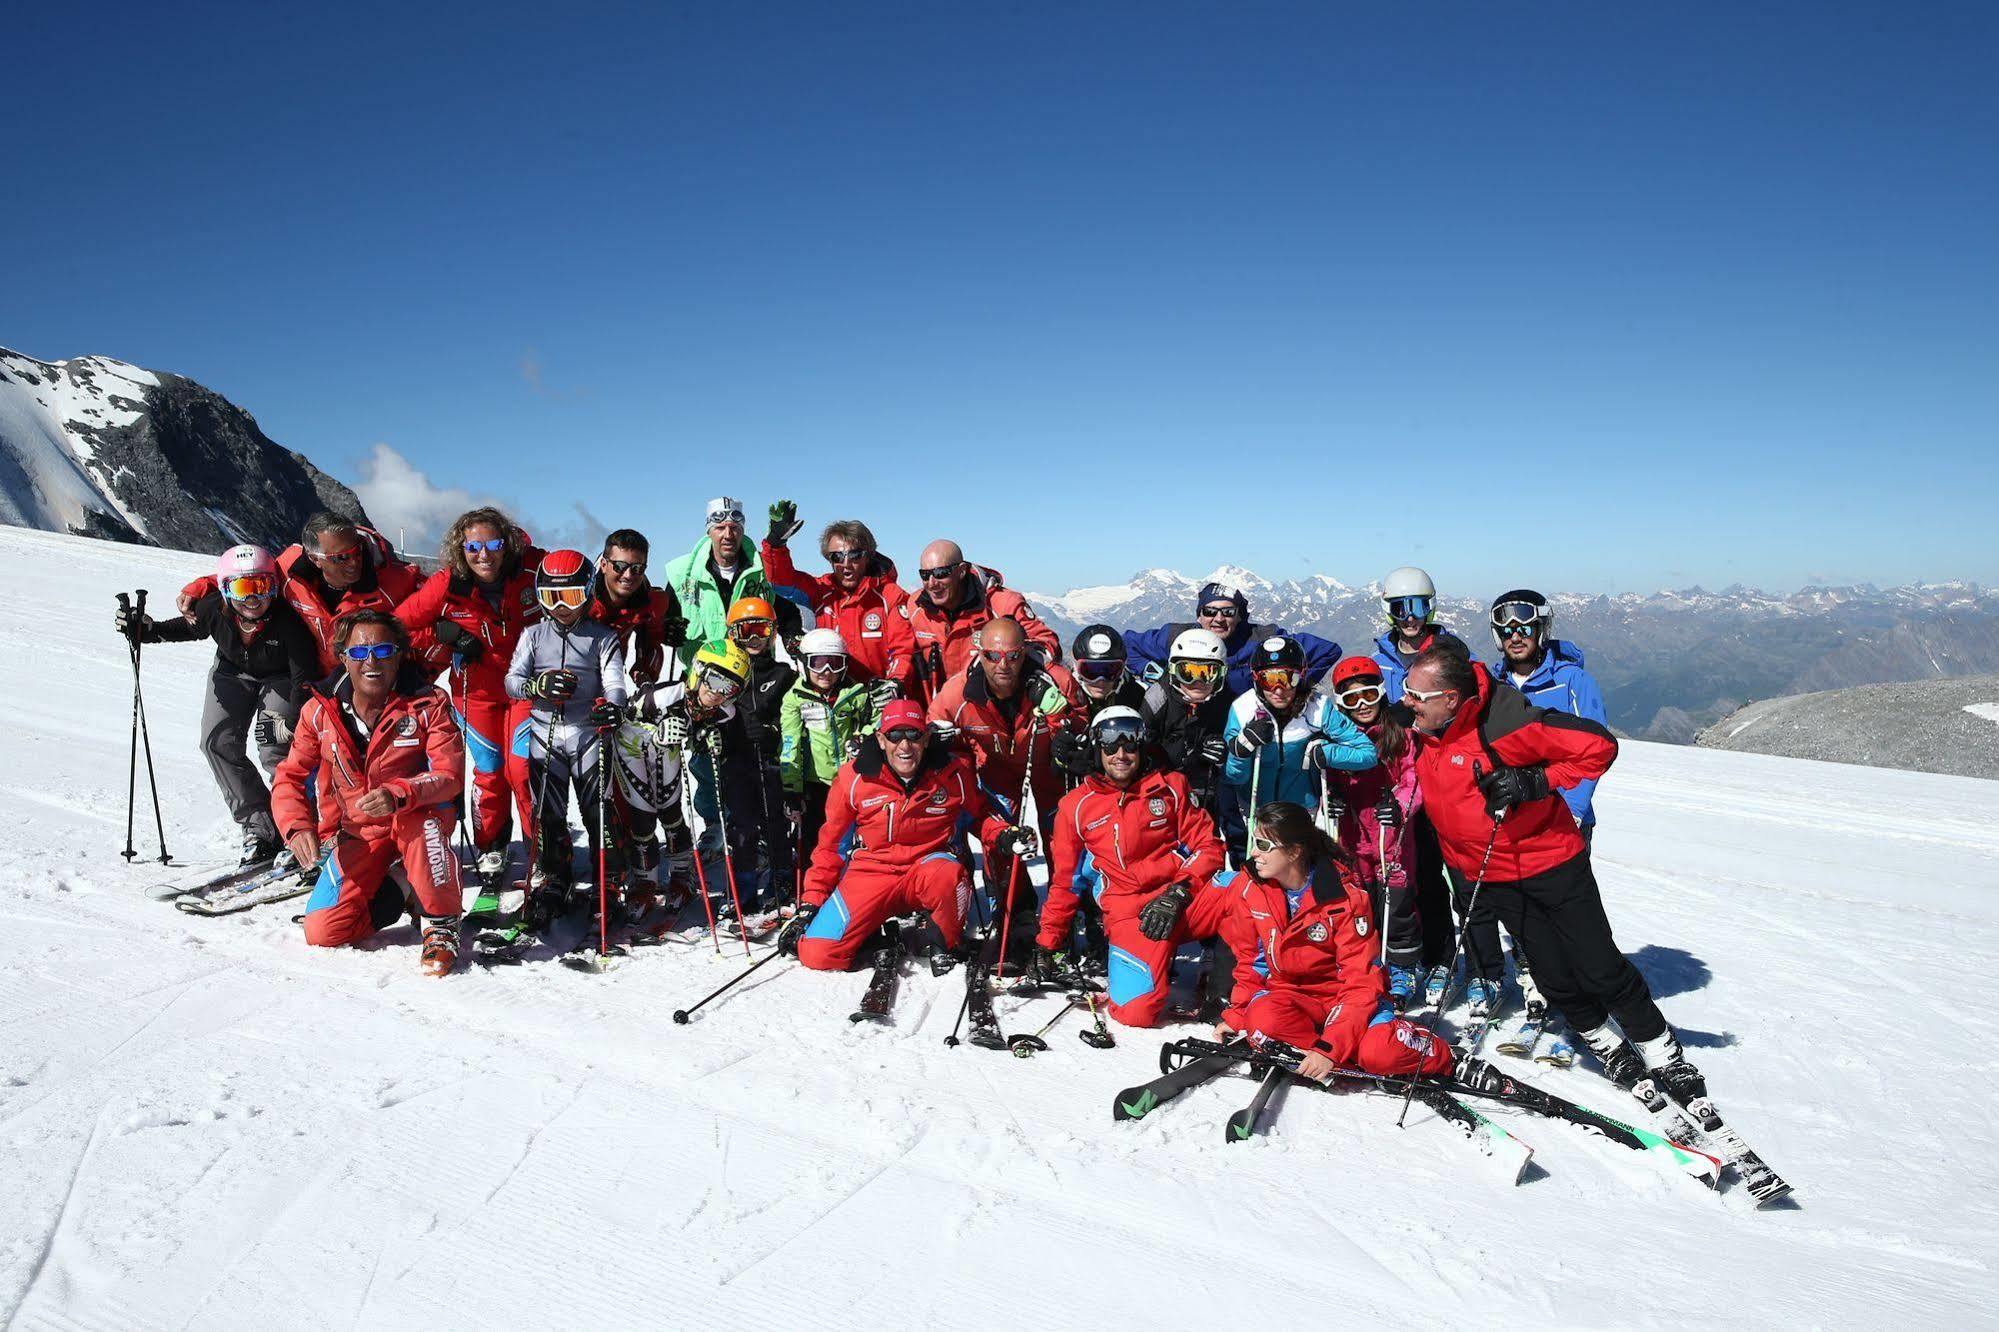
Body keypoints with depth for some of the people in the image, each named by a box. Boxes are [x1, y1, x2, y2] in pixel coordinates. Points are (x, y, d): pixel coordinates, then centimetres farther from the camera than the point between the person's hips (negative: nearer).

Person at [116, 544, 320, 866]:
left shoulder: (287, 621, -36)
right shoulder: (213, 610, -25)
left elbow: (304, 676, -27)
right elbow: (186, 628, 2)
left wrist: (296, 721, -31)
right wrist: (145, 629, -12)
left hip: (280, 678, -4)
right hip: (233, 672, 5)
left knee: (274, 747, -22)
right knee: (219, 742, -11)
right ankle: (260, 829, -6)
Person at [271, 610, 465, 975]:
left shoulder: (428, 704, -13)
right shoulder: (320, 711, -5)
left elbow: (449, 775, -22)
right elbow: (290, 778, 0)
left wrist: (397, 794, -40)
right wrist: (297, 827, -19)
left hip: (418, 820, -3)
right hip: (358, 833, 3)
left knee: (418, 815, -40)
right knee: (322, 932, -12)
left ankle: (442, 924, -21)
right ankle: (395, 885, 18)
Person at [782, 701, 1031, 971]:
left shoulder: (954, 772, -7)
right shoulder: (854, 777, -8)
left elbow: (980, 813, 12)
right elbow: (831, 845, 4)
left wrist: (1004, 834, -11)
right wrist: (809, 905, 2)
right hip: (870, 871, 1)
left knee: (948, 875, -38)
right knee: (819, 955, -18)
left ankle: (949, 944, -6)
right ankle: (875, 938, 15)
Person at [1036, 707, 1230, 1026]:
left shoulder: (1169, 787, 13)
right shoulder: (1076, 806, 12)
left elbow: (1207, 847, 8)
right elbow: (1064, 881, 18)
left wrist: (1178, 892, -8)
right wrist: (1048, 940, 16)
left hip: (1186, 896, 1)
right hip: (1128, 910, -1)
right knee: (1137, 1012, -26)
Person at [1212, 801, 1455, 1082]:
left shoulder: (1345, 896, -19)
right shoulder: (1249, 888, -8)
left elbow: (1361, 979, -20)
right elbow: (1251, 960, 7)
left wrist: (1330, 1048, -30)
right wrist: (1236, 1016, -4)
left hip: (1343, 995, -2)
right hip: (1287, 992, 2)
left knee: (1379, 1051, -31)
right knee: (1263, 1020, -32)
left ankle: (1441, 1056, 2)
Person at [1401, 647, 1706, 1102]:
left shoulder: (1503, 723, -27)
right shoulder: (1420, 729, -8)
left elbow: (1599, 745, -24)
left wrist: (1535, 782, -30)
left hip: (1551, 858, -5)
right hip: (1490, 875, 5)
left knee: (1600, 967, 0)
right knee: (1553, 975, 8)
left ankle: (1664, 1055, 20)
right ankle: (1609, 1048, 31)